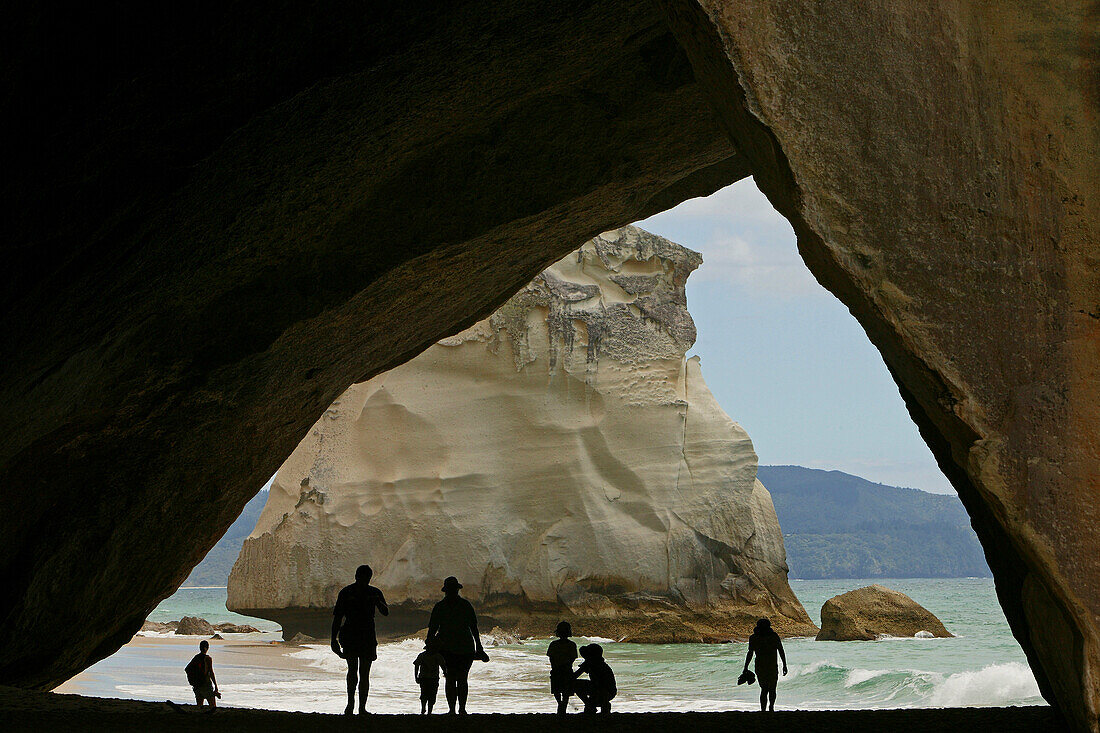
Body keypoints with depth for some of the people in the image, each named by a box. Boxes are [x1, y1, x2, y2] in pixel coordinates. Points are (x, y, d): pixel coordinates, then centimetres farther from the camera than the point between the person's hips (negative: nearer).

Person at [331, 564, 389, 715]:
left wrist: (378, 602, -25)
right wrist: (334, 639, 0)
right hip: (349, 637, -2)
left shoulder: (374, 593, 6)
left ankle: (362, 707, 6)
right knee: (353, 668, -17)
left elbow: (385, 612, -4)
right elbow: (337, 617, 5)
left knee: (364, 673, 1)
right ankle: (350, 702, -8)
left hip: (368, 637, 2)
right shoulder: (346, 593, 2)